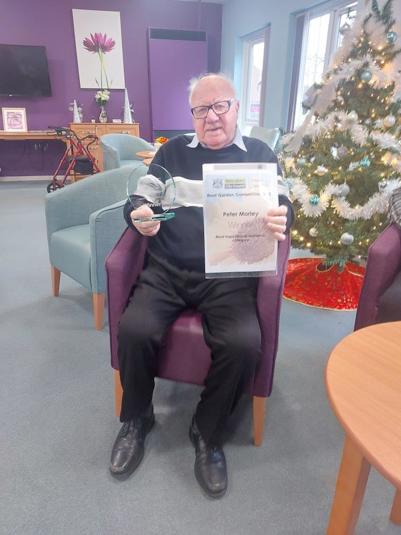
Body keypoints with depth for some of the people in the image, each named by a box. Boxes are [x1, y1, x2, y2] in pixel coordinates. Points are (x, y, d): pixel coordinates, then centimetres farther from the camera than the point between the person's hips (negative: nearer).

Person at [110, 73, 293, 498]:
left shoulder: (260, 155, 14)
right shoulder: (171, 152, 17)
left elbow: (282, 207, 8)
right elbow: (140, 202, 11)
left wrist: (280, 221, -17)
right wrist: (140, 219, -14)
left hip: (229, 276, -1)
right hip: (167, 271, 2)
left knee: (244, 343, -26)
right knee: (134, 329, -23)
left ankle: (207, 433, 4)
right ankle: (135, 419, 9)